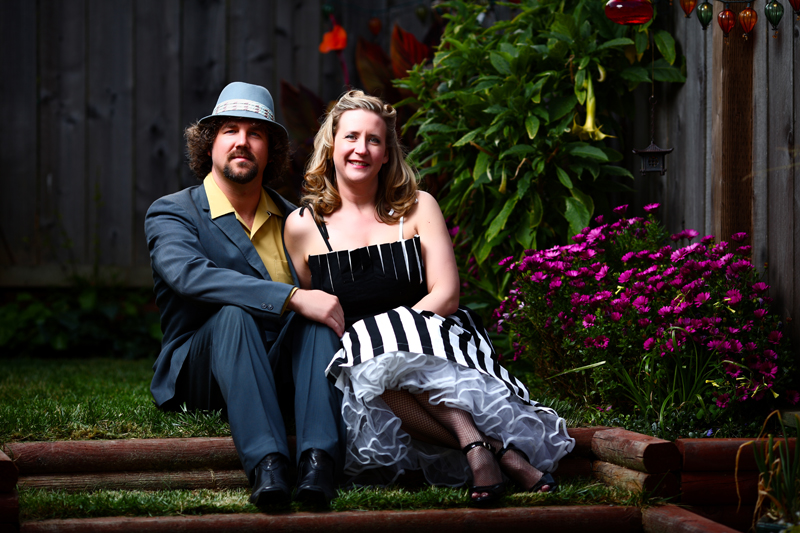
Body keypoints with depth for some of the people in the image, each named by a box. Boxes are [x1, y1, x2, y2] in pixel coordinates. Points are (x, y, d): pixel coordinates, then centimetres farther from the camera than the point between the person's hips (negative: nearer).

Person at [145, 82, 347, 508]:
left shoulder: (292, 219, 17)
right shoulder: (170, 213, 0)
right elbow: (189, 274, -21)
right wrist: (293, 298, -31)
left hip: (284, 371, 4)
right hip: (200, 377, -4)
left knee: (321, 314, -25)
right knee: (234, 312, -33)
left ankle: (319, 458, -42)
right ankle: (265, 462, -49)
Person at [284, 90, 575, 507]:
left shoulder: (418, 209, 11)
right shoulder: (303, 226, 11)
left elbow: (446, 295, 1)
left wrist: (400, 329, -15)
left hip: (429, 340, 0)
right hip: (351, 362, 0)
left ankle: (473, 443, -44)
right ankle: (498, 448, -42)